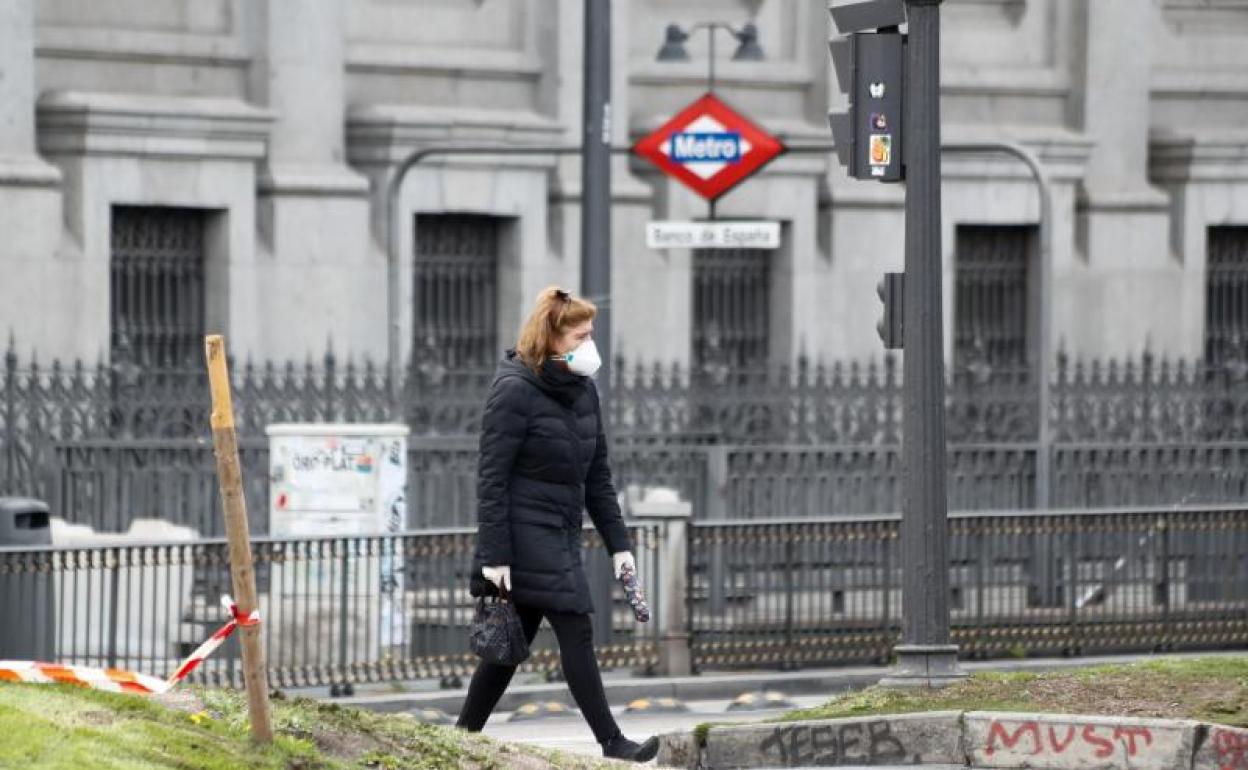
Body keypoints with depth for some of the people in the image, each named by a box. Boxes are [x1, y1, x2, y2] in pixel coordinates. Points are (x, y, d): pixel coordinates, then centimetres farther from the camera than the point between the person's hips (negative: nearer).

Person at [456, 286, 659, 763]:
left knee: (516, 639, 11)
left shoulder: (582, 391, 10)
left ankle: (465, 736, 18)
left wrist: (617, 543, 11)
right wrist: (494, 556, -18)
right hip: (526, 532, -8)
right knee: (575, 631, -9)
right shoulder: (514, 391, -13)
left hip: (562, 534, 8)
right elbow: (492, 478, -15)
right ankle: (611, 744, -7)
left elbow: (597, 475, 16)